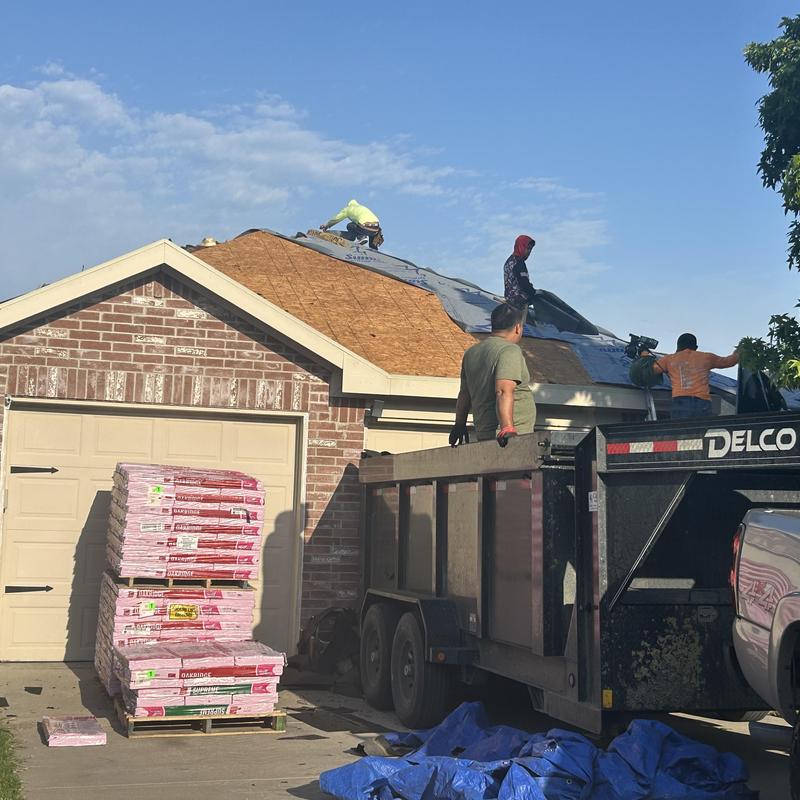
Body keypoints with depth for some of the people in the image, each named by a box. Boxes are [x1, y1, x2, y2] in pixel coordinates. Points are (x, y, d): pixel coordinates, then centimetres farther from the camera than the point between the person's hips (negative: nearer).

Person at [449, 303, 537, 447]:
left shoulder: (471, 353, 18)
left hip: (484, 435, 8)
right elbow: (504, 392, -20)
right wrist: (507, 429, -28)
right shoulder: (510, 351, -7)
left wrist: (459, 425, 33)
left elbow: (464, 394, 24)